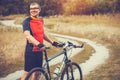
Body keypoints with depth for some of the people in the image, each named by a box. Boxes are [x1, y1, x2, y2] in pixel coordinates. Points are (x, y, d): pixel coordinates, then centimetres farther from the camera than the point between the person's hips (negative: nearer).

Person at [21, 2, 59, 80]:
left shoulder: (41, 20, 9)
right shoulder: (27, 21, -13)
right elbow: (28, 35, -27)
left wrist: (52, 42, 20)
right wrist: (39, 44, -41)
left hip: (39, 50, 7)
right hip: (31, 51, -7)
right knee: (27, 73, -4)